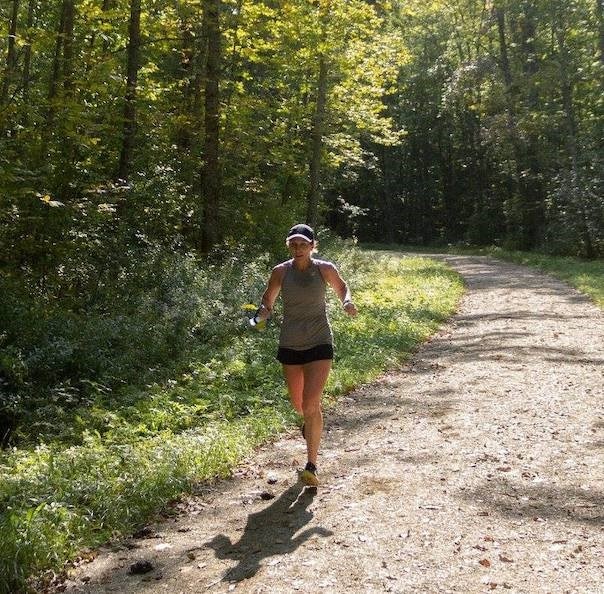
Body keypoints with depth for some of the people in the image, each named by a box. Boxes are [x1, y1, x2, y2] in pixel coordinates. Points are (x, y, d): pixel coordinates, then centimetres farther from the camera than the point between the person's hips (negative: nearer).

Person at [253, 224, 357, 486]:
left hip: (319, 344, -3)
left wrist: (347, 302, -9)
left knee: (311, 404, -13)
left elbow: (342, 288, 12)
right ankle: (310, 421, 56)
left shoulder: (325, 269, -6)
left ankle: (311, 466, -4)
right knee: (297, 402, 18)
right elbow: (267, 302, 6)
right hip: (290, 345, 3)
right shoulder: (280, 272, -4)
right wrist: (262, 313, -17)